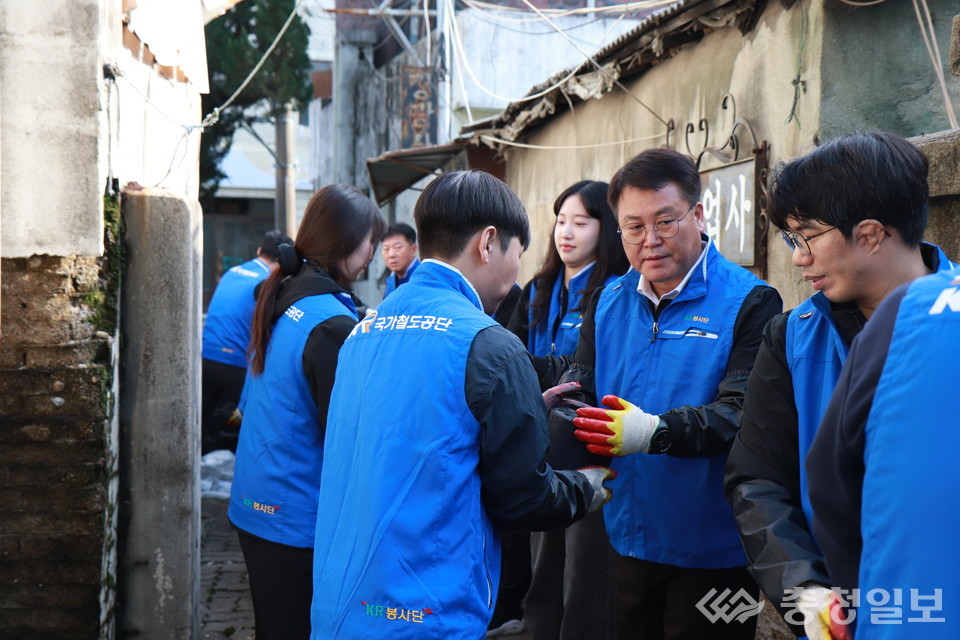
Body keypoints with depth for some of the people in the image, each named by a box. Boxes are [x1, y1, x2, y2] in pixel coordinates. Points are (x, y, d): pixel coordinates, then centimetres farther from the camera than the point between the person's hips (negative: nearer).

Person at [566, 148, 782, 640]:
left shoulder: (750, 303, -11)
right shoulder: (608, 303, 8)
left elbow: (744, 413, -22)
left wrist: (656, 432, -37)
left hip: (712, 549, -5)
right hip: (629, 539, 5)